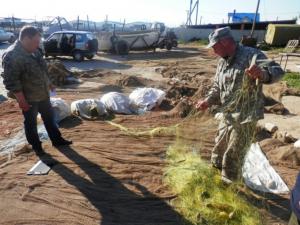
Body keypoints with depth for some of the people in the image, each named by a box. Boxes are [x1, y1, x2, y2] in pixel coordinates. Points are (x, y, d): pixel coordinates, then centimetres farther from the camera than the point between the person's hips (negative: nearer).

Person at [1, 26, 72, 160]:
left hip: (43, 94, 8)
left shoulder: (33, 51, 3)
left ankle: (57, 140, 32)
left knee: (49, 117, 17)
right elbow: (11, 82, -24)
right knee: (31, 123, 10)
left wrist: (48, 83, 21)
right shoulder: (11, 56, -23)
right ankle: (36, 147, 28)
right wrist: (22, 101, -22)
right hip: (29, 98, -8)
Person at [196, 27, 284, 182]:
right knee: (219, 146, 22)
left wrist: (262, 74, -49)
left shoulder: (250, 55, -17)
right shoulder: (222, 62, 8)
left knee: (234, 153, 6)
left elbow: (277, 71, -26)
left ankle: (229, 184, 29)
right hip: (228, 115, 8)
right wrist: (208, 101, 0)